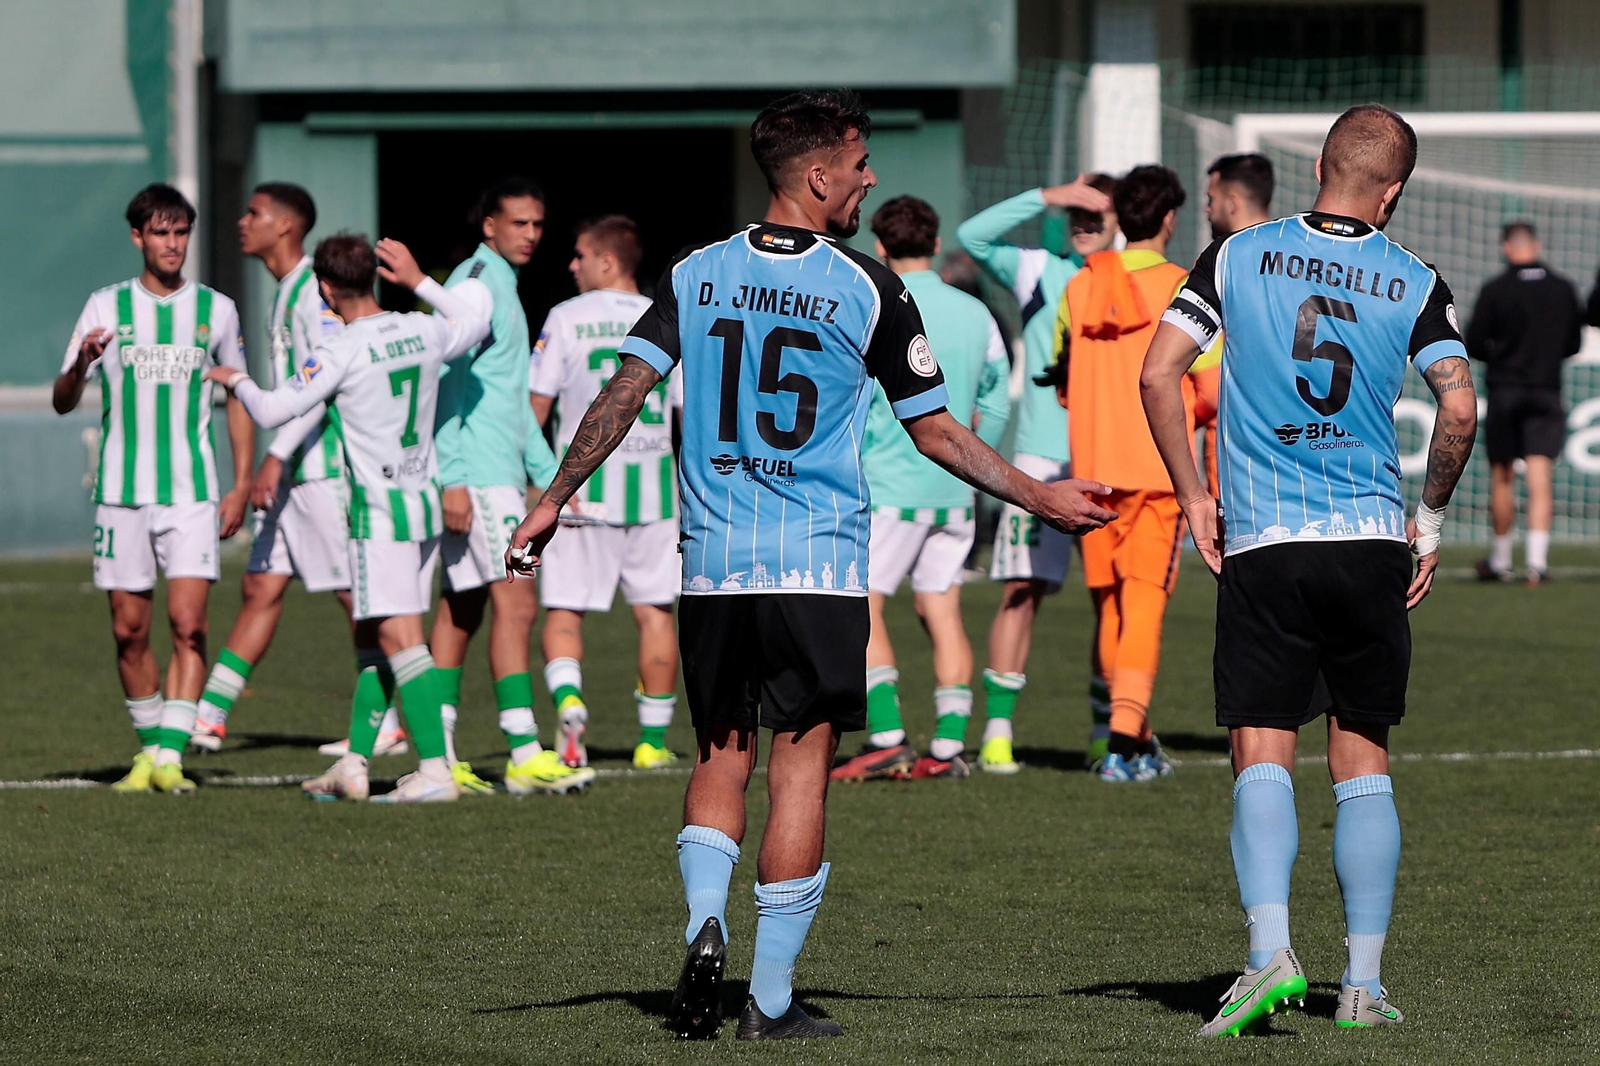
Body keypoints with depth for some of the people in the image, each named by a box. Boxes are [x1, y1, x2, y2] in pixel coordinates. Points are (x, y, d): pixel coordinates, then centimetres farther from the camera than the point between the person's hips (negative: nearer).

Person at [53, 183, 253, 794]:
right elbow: (62, 401, 0)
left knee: (187, 623, -13)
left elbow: (239, 398, 16)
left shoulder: (215, 309, 6)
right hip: (122, 492, 1)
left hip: (194, 493, -1)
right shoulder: (106, 308, 4)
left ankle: (171, 755, -14)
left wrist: (242, 485, 8)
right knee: (129, 629, 3)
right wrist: (82, 362, -22)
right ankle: (150, 746, 18)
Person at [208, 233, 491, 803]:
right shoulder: (422, 332, 5)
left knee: (398, 638, -10)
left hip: (380, 509, -8)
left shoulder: (342, 351, -14)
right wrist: (418, 282, 32)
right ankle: (353, 765, 19)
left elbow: (273, 410, -11)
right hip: (427, 499, 8)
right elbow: (476, 322, 27)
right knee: (371, 637, 15)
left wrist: (236, 381, 9)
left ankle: (435, 770, -17)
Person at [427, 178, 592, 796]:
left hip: (500, 474, 10)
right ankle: (524, 756, -18)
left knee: (461, 610, 8)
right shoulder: (476, 283, -10)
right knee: (515, 602, -14)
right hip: (477, 475, -10)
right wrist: (452, 479, -22)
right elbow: (445, 381, -17)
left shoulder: (505, 289, 21)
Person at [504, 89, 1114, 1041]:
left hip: (713, 567, 3)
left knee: (721, 757, 15)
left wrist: (555, 499, 7)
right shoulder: (870, 288, -4)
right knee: (802, 767, 1)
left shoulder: (696, 274, 4)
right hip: (821, 569, -3)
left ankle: (705, 926, -8)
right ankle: (772, 1000, 0)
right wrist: (1039, 497, 11)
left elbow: (625, 392, 0)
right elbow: (936, 433, 0)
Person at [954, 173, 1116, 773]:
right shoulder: (1040, 273, 5)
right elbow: (972, 236, -8)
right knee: (1021, 593, -8)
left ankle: (1106, 732, 15)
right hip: (1040, 462, -2)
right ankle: (997, 732, -6)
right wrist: (1046, 197, -14)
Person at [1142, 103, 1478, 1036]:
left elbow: (1159, 375, -3)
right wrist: (1429, 521, 5)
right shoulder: (1415, 283, 1)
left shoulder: (1238, 257, 2)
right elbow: (1460, 407, -9)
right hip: (1371, 543, 1)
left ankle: (1271, 949, -22)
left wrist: (1196, 501, 5)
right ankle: (1364, 982, 7)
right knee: (1364, 760, 8)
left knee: (1263, 757, -2)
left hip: (1260, 544, -1)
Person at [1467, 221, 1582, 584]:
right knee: (1540, 479, -3)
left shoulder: (1496, 290, -8)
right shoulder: (1563, 289, 2)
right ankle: (1537, 560, -16)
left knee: (1502, 477, 9)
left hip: (1504, 391, -2)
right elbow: (1574, 343, 11)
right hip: (1547, 391, 2)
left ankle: (1500, 560, 17)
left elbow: (1473, 345, -7)